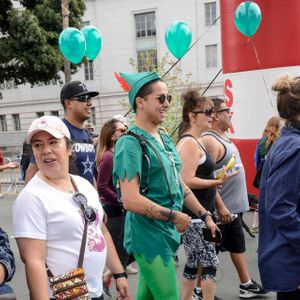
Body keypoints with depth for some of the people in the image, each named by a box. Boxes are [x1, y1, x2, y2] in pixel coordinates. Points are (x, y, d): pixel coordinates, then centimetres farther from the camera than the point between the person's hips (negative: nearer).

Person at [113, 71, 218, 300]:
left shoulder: (165, 140, 11)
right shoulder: (130, 143, -16)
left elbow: (179, 185, 18)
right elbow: (131, 200, -23)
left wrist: (205, 216, 15)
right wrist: (174, 215, -17)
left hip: (166, 233, 8)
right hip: (149, 235, -8)